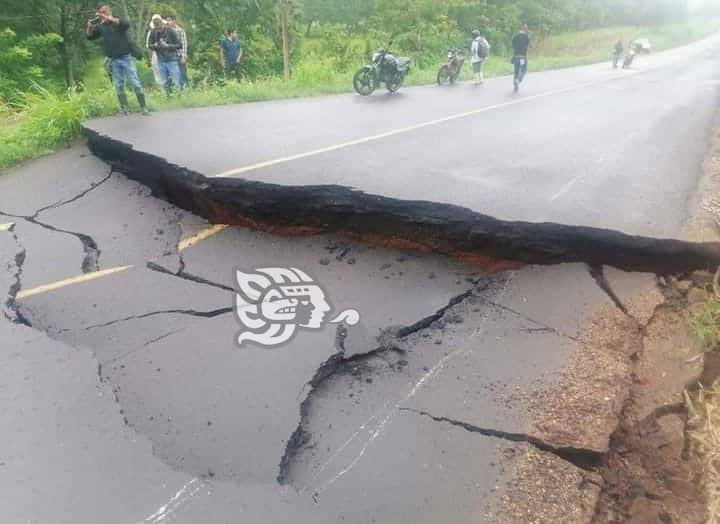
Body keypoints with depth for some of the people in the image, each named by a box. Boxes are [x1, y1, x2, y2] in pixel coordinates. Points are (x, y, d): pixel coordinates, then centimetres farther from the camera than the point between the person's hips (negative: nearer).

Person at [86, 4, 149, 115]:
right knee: (118, 86, 3)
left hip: (126, 57, -4)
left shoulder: (119, 20, 0)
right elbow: (89, 36, 12)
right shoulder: (100, 26, 9)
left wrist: (108, 18, -28)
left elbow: (126, 23, -23)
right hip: (113, 60, 4)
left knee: (135, 83, -5)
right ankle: (124, 108, 8)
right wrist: (89, 27, -8)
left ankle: (144, 107, -1)